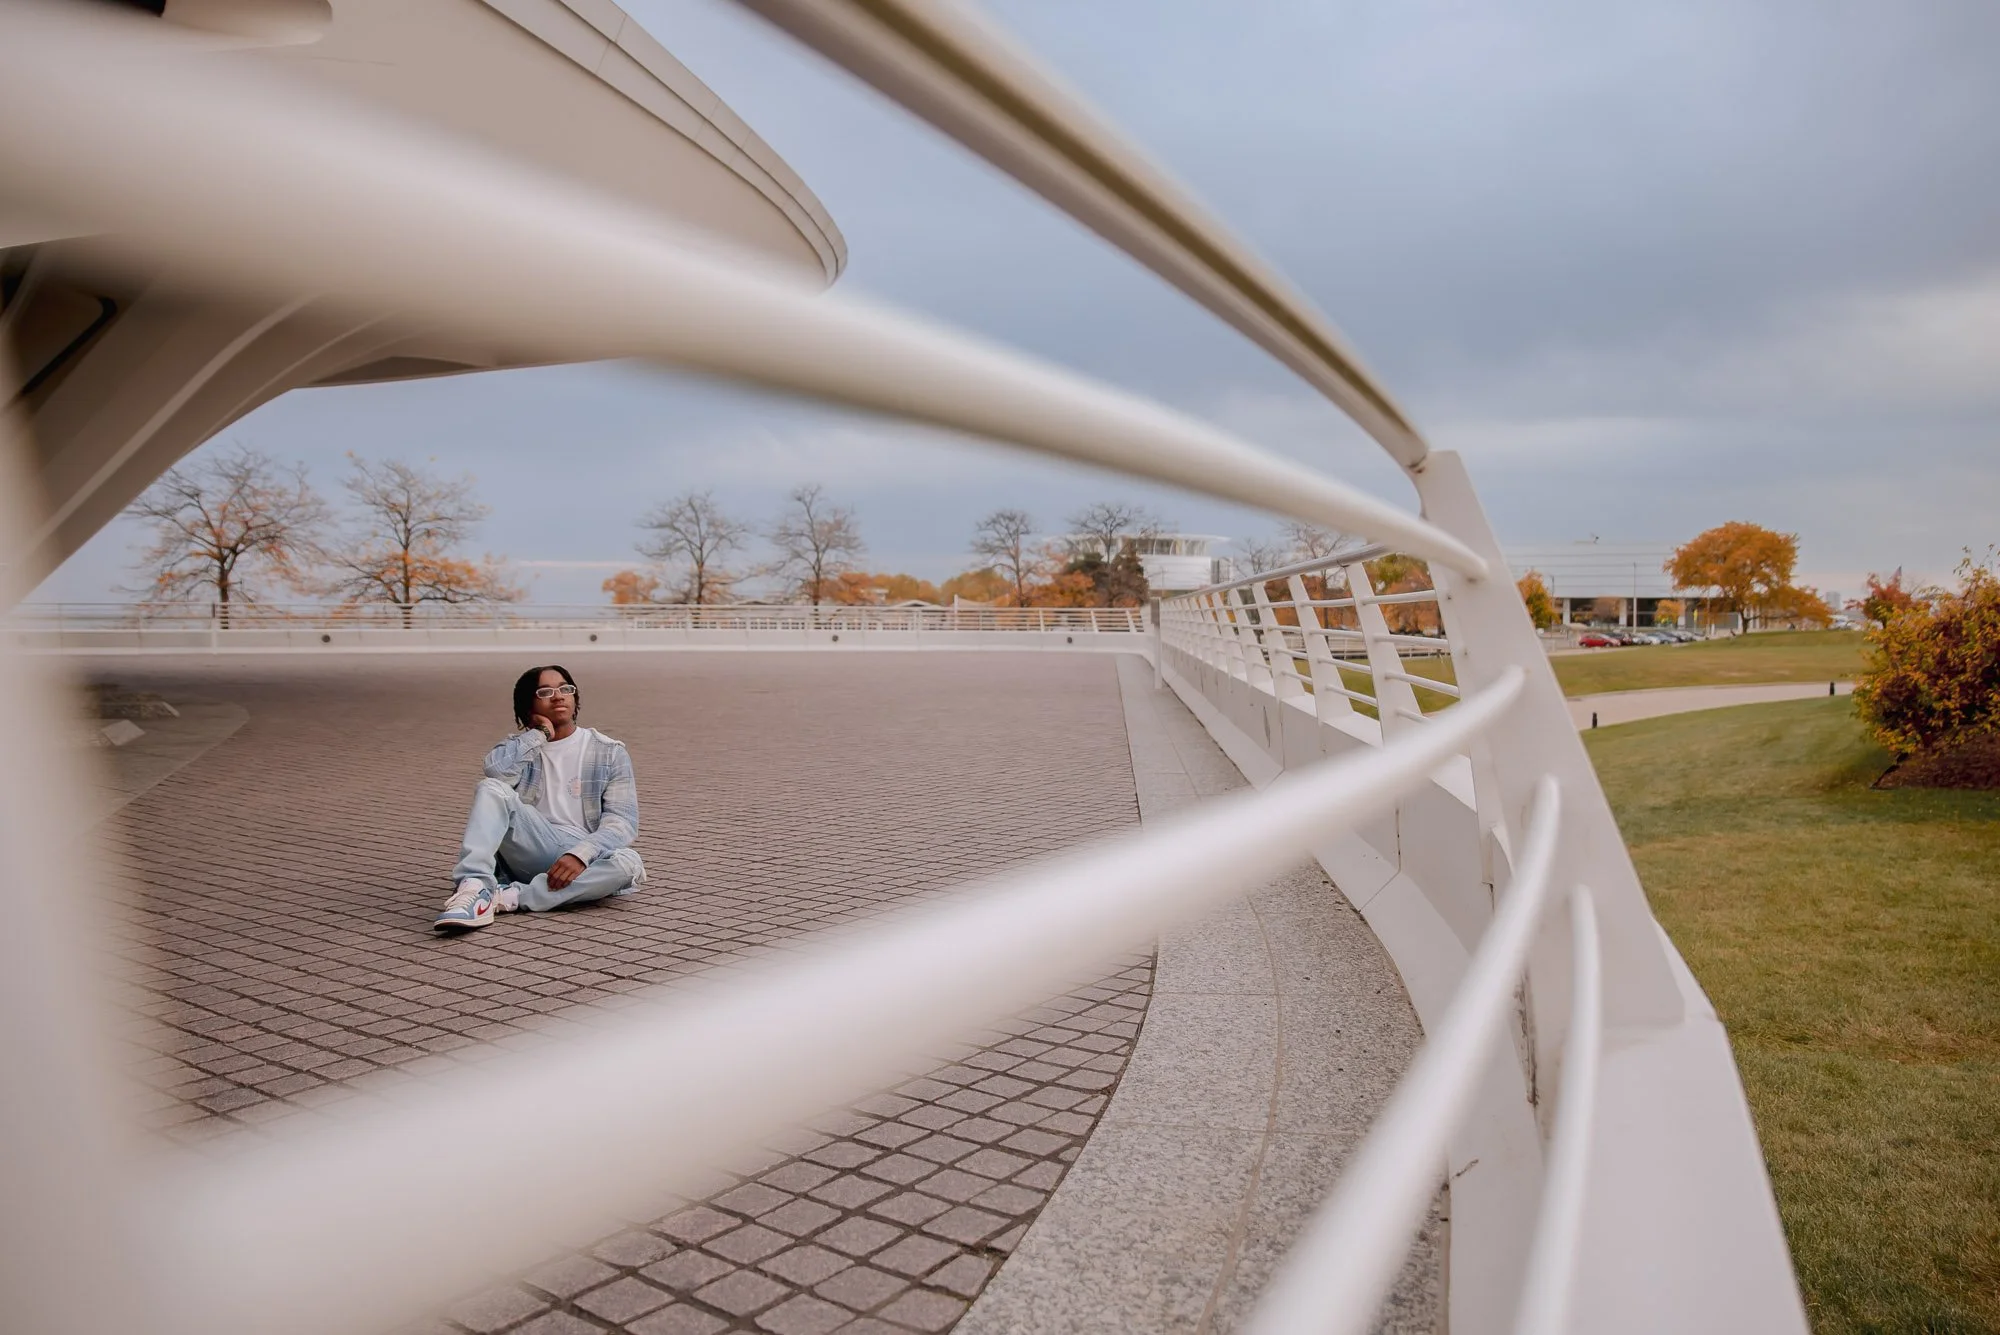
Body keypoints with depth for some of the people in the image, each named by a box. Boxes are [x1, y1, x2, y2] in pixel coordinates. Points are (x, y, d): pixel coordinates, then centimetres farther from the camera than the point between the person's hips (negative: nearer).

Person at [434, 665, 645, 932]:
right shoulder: (521, 748, 14)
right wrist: (538, 734, -1)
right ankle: (475, 889, -40)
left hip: (584, 855, -1)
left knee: (628, 864, -34)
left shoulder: (609, 753, 7)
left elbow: (622, 819, -6)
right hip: (532, 849, 1)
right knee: (491, 788, -23)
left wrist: (581, 855, -23)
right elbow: (496, 771, -12)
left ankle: (513, 897, -33)